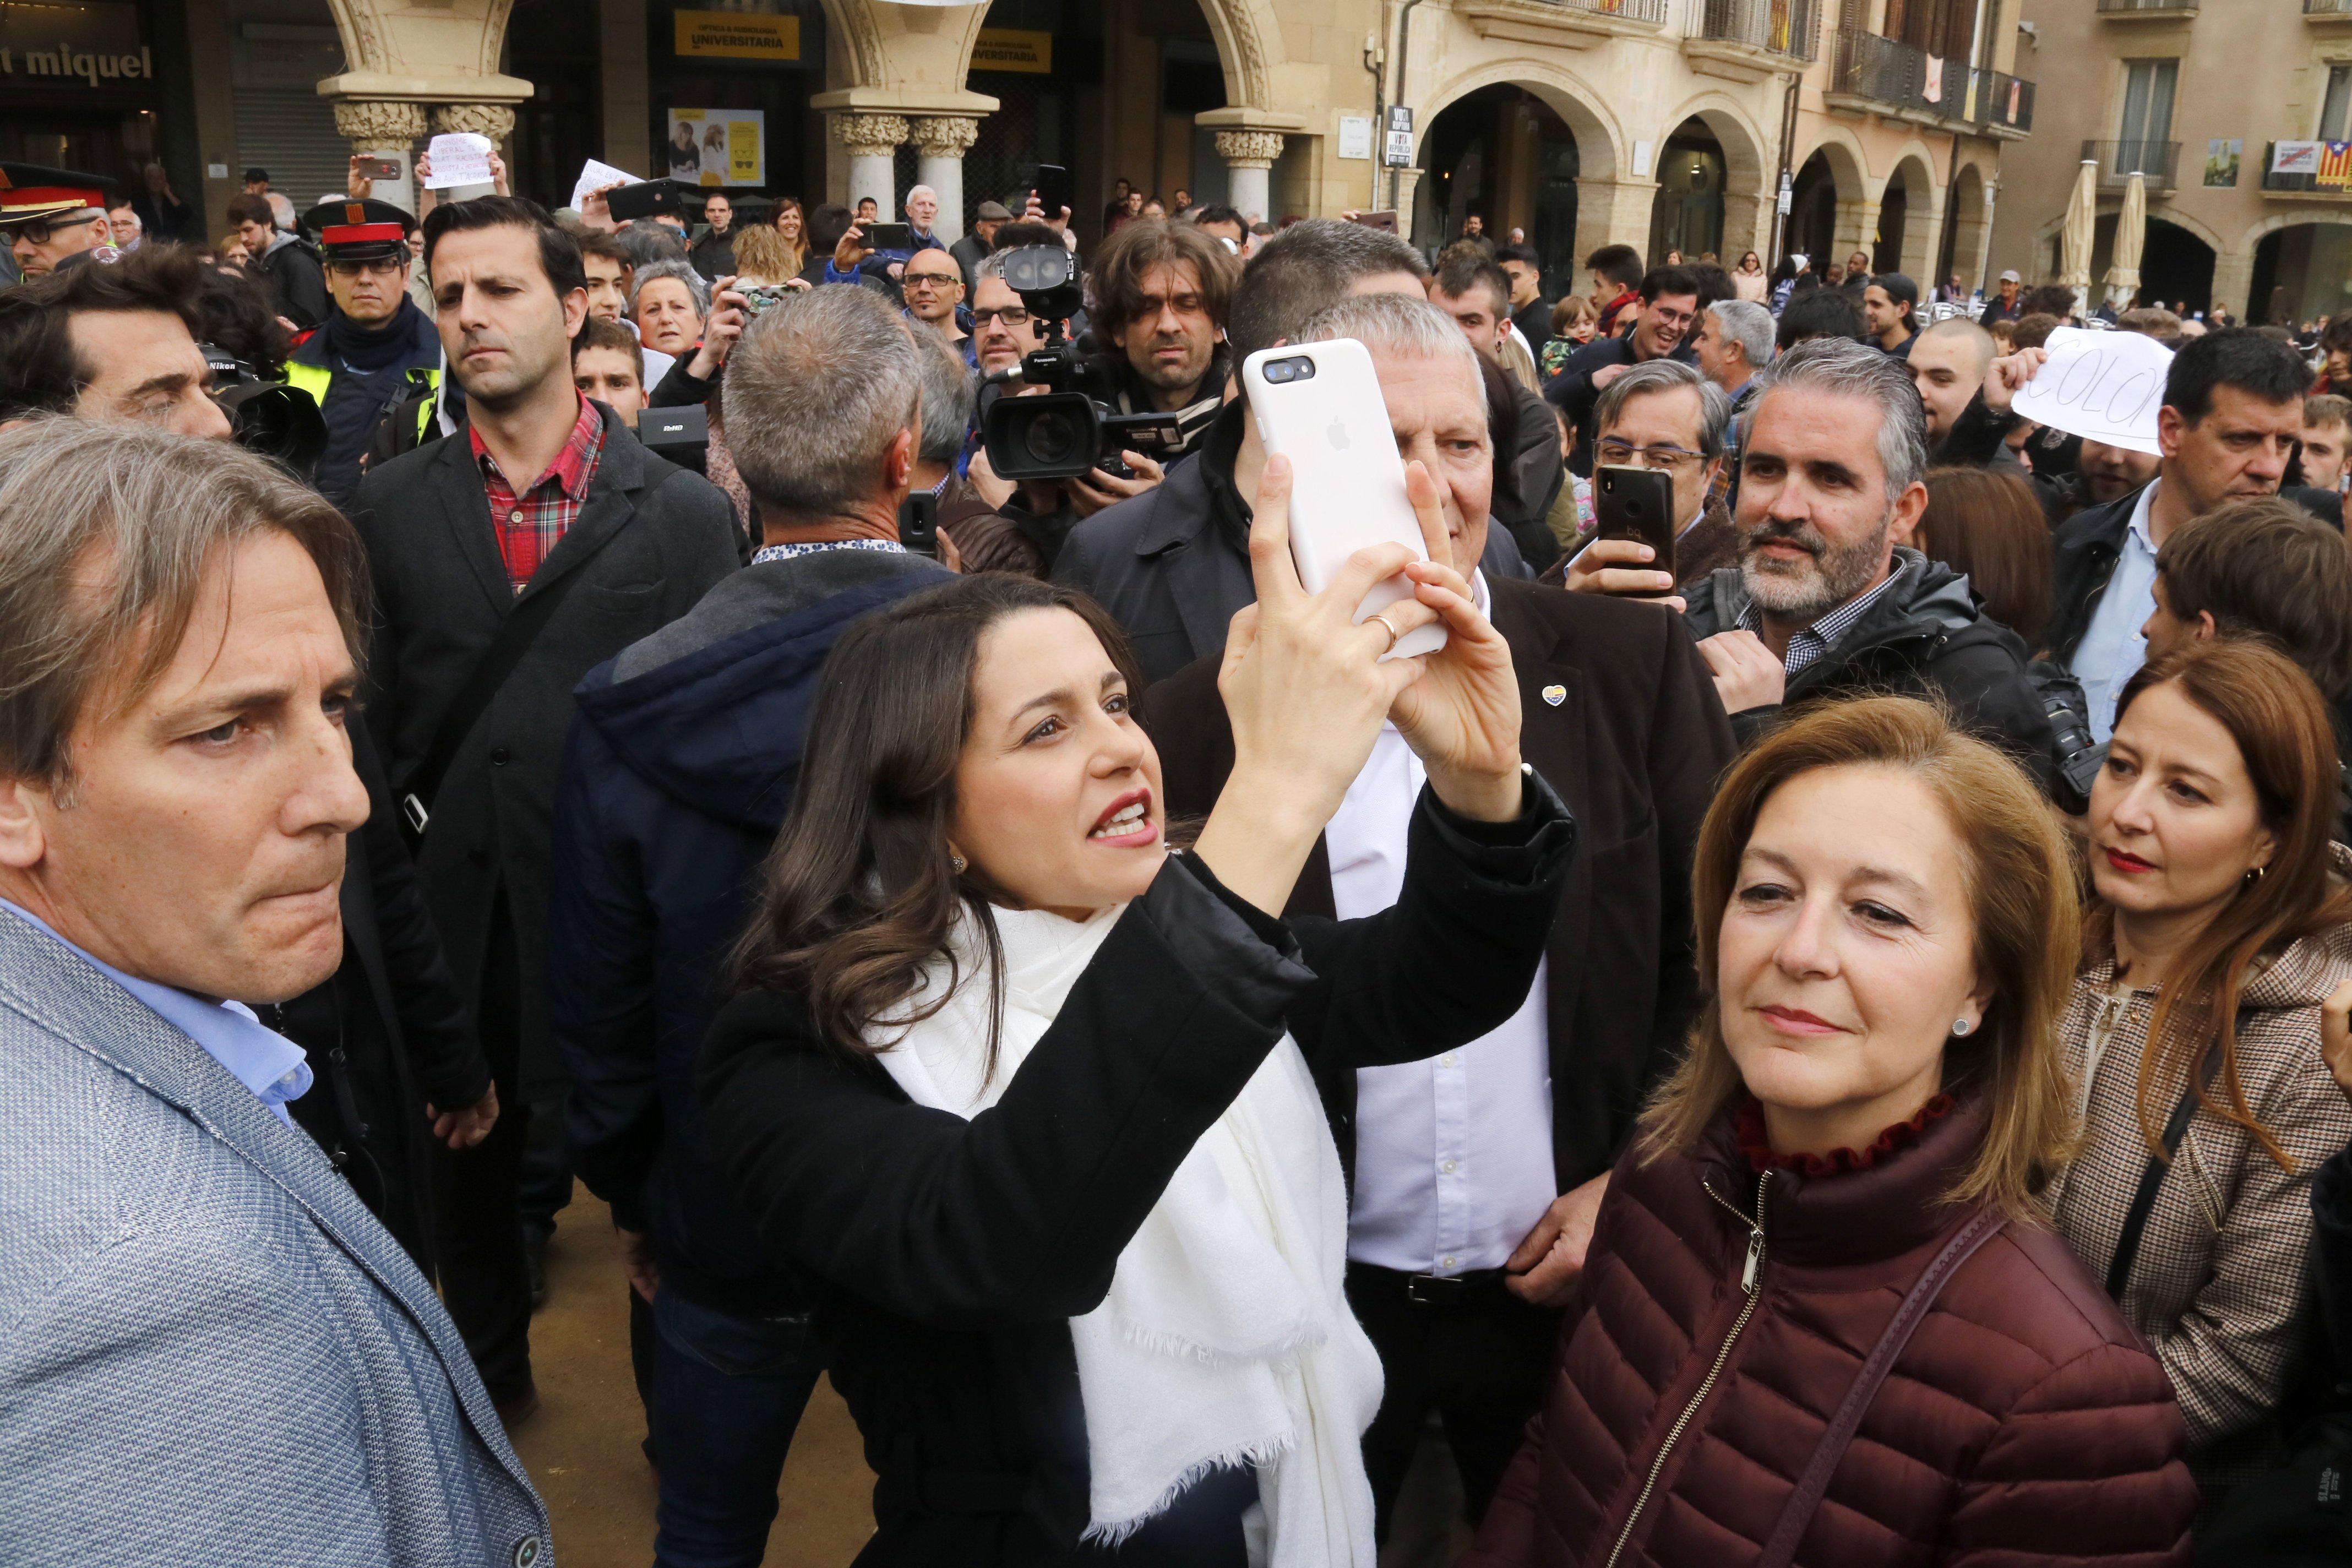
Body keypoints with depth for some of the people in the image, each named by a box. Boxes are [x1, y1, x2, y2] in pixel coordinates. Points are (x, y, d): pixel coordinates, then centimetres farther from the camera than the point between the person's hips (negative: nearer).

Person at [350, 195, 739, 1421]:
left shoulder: (682, 514, -3)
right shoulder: (388, 510, 3)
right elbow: (372, 713, 4)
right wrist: (411, 825, -6)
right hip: (456, 904, 3)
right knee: (467, 1154, 19)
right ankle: (489, 1377, 43)